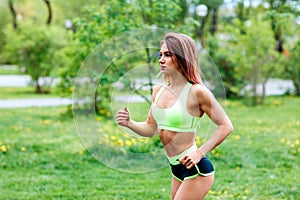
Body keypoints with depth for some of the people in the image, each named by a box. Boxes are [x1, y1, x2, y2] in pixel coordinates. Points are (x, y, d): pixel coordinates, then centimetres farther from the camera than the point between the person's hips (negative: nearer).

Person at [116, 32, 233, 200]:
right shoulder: (158, 91, 6)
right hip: (177, 169, 8)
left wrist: (199, 153, -17)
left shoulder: (196, 92, -15)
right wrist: (129, 123, -5)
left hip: (196, 170, -8)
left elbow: (225, 126, -12)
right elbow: (150, 128, 14)